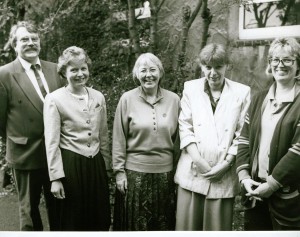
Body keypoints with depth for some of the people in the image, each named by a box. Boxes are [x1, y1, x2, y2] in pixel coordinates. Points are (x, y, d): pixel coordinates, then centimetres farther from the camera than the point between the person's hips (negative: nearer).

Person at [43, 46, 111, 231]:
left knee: (100, 218, 12)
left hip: (96, 163, 4)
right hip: (70, 165, -4)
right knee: (74, 220, 10)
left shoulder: (98, 97, 4)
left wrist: (107, 165, 15)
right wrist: (56, 177, -11)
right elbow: (51, 142, -9)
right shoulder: (54, 99, -8)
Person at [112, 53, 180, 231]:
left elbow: (177, 137, 5)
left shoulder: (174, 99, 0)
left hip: (165, 172, 2)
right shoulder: (127, 99, -4)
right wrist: (119, 171, -3)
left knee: (163, 223, 15)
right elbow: (119, 139, -2)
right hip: (135, 172, -1)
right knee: (135, 223, 12)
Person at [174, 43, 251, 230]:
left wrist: (226, 164, -9)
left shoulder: (242, 92, 2)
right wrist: (198, 160, -9)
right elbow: (185, 127, 2)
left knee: (218, 227, 7)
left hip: (224, 175, -1)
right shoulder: (190, 88, 6)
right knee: (187, 225, 5)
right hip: (193, 172, 1)